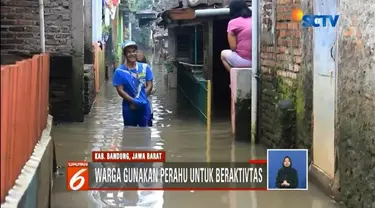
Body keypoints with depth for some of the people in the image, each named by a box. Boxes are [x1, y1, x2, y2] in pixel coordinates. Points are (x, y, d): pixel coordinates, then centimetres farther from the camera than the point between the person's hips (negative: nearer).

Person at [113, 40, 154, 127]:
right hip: (129, 107, -1)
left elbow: (149, 86, 0)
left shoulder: (145, 68, 1)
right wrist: (133, 101, -21)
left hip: (144, 106, 1)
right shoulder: (120, 71, -6)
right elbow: (120, 90, -10)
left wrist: (141, 98, -14)